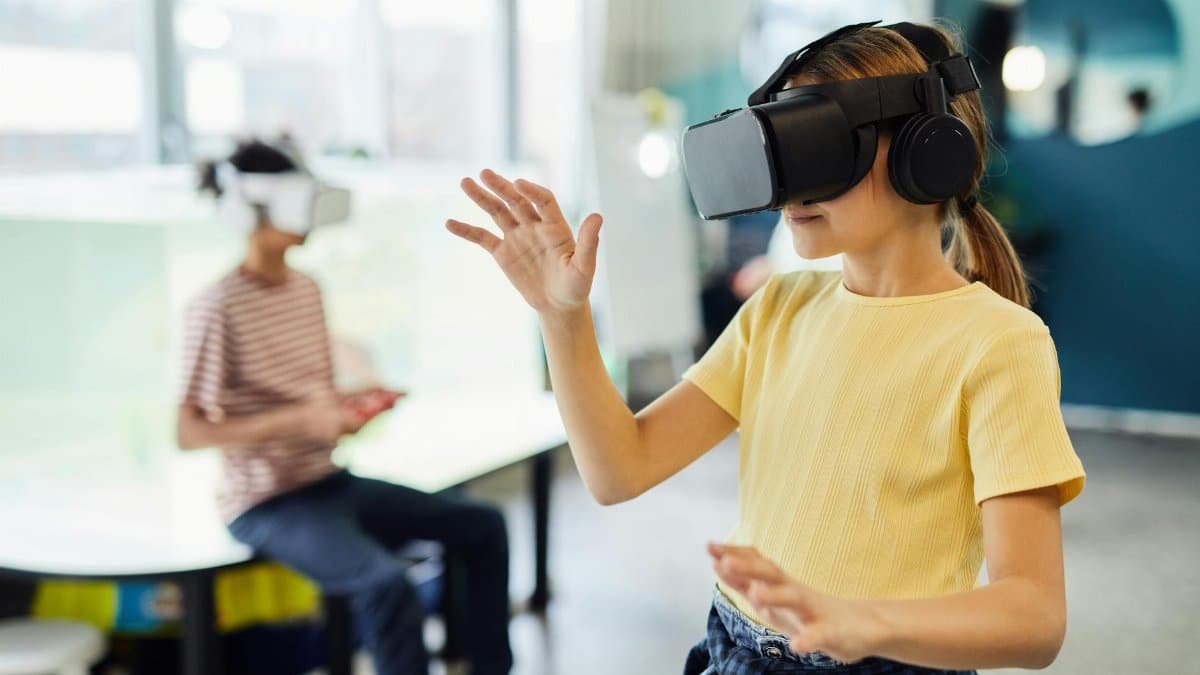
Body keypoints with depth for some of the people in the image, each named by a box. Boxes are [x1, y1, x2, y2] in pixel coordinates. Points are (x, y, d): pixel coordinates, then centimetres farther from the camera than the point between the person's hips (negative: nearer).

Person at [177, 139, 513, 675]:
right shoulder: (218, 308, -16)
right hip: (267, 503, -8)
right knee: (384, 580, -33)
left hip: (329, 481, 8)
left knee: (482, 525, 3)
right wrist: (301, 419, -26)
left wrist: (353, 404, -4)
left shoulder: (306, 288, 8)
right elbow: (190, 433, -18)